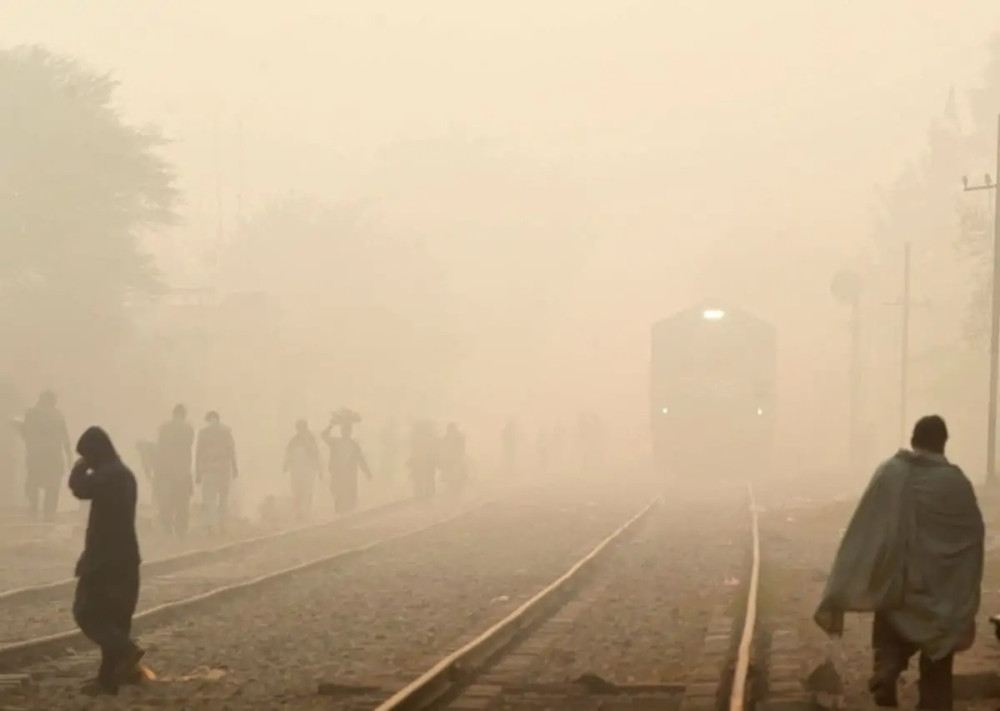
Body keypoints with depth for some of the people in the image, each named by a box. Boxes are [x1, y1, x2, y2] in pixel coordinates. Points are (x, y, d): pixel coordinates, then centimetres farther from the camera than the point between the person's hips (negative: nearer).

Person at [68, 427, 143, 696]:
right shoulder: (122, 474, 16)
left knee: (86, 611, -6)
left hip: (107, 557, -10)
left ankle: (126, 650, -19)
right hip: (122, 557, 10)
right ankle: (109, 677, 12)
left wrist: (80, 468, -9)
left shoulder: (108, 474, -15)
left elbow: (80, 489, -27)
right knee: (113, 616, 10)